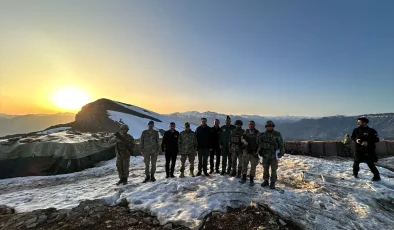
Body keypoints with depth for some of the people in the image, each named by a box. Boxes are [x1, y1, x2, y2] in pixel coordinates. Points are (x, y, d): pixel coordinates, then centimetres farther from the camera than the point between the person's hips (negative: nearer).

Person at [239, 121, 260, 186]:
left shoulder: (257, 133, -3)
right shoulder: (246, 131, 6)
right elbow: (242, 138, 0)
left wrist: (258, 151, -10)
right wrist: (244, 141, -23)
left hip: (254, 152, -3)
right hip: (246, 151, 3)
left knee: (253, 166, 3)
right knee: (244, 164, 9)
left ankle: (251, 180, 16)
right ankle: (244, 178, 23)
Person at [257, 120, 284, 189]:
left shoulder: (277, 134, -5)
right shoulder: (262, 134, 2)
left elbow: (281, 144, -3)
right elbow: (259, 144, 7)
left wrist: (281, 153, -5)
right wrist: (259, 150, -1)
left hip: (274, 155, -3)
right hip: (265, 155, 3)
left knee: (273, 170, 6)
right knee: (265, 169, 13)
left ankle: (272, 183, 19)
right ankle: (266, 181, 27)